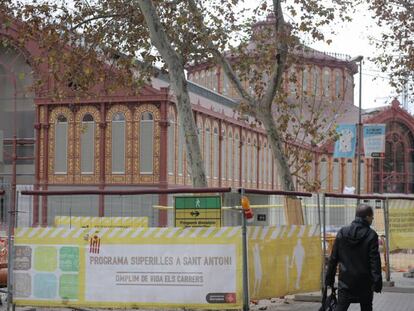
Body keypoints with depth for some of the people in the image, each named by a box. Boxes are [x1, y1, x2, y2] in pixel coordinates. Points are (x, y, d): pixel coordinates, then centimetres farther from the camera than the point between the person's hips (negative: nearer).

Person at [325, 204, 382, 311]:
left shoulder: (342, 232, 1)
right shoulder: (371, 235, -9)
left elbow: (333, 258, 3)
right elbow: (375, 260, -12)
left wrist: (329, 279, 10)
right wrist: (377, 282, -9)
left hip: (345, 281, 2)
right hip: (364, 282, -2)